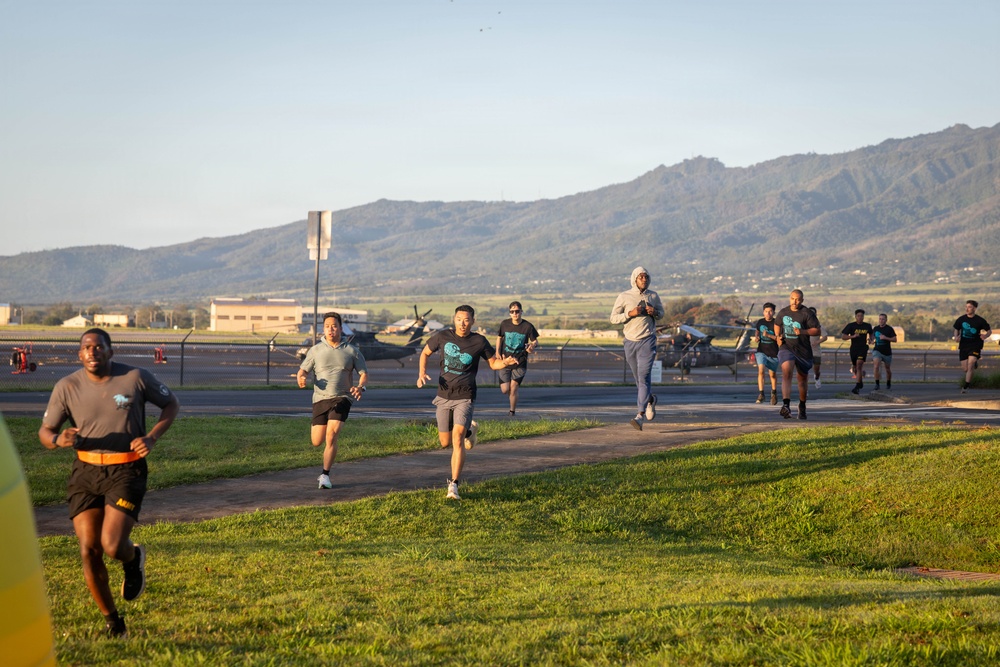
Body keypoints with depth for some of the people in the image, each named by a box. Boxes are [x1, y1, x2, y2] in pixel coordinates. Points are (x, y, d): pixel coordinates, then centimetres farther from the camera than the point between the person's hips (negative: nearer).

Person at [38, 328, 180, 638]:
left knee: (112, 546, -18)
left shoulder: (136, 378, -7)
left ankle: (133, 558, 23)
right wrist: (59, 439, -22)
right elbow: (44, 432, 4)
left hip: (126, 471, -2)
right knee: (89, 551, -3)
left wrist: (151, 437, -8)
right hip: (86, 472, 3)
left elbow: (172, 404, 8)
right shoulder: (67, 387, -3)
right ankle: (112, 622, 17)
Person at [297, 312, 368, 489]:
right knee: (316, 442, 4)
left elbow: (364, 373, 6)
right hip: (320, 399, 2)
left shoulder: (351, 351, 3)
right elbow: (303, 370, 7)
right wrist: (301, 378, -18)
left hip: (342, 398, -2)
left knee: (331, 437, -19)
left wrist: (361, 387, -16)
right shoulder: (316, 350, 5)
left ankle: (325, 475, -7)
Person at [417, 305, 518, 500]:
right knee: (445, 442, 12)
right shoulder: (443, 336, -3)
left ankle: (453, 485, -17)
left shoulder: (479, 342, -5)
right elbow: (425, 352, 13)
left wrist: (506, 362, -14)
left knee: (457, 440, -20)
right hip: (444, 396, 3)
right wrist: (422, 372, -5)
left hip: (464, 398, -3)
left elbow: (494, 363, 9)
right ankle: (469, 429, 45)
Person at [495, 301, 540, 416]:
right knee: (505, 390, -3)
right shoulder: (504, 324, -3)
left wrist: (532, 345, -23)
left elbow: (535, 341, 1)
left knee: (513, 389, -6)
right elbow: (499, 338, 13)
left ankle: (512, 411, 14)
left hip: (520, 363, -2)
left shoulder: (528, 326, -9)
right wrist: (498, 352, 1)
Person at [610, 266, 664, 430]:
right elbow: (614, 318, -3)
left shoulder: (653, 296, 4)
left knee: (644, 377, -14)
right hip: (630, 342, 2)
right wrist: (630, 313, -18)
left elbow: (661, 313, 18)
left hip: (647, 341, -2)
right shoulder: (624, 297, -2)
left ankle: (639, 416, -20)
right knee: (639, 378, 13)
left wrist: (654, 312, -6)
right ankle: (650, 399, 44)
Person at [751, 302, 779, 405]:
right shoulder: (760, 322, 3)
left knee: (773, 374, 11)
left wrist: (769, 335, -25)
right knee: (761, 369, -21)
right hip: (761, 351, 1)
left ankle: (774, 392, 36)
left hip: (773, 353, -1)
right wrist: (756, 338, -3)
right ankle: (761, 394, -19)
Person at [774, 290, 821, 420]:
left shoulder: (807, 313, -7)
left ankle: (802, 406, 38)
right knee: (786, 372, -25)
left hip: (803, 350, 0)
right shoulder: (783, 312, 5)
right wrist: (778, 337, 5)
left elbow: (817, 330, -8)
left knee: (803, 378, 14)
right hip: (786, 348, 1)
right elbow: (777, 325, 24)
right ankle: (786, 406, -37)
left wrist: (802, 331, -22)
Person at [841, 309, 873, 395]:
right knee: (855, 368, 12)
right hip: (854, 348, 1)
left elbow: (870, 333, 26)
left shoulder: (867, 326, 5)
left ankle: (857, 387, -24)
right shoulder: (851, 325, -3)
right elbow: (843, 336, -6)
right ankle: (860, 382, 42)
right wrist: (853, 336, -20)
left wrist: (870, 340, 4)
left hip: (863, 348, -1)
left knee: (859, 365, -20)